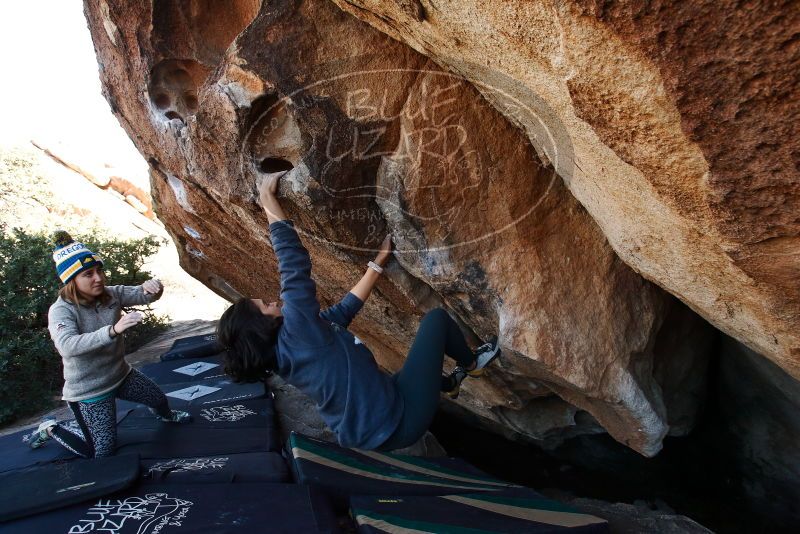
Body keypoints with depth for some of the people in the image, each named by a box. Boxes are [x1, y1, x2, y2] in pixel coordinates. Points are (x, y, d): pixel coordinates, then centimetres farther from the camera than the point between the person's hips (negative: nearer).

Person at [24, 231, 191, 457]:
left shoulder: (111, 294, -7)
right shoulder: (61, 310, -24)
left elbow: (142, 295, -12)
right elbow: (67, 346, -40)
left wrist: (151, 288, -38)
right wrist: (113, 330, -55)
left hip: (121, 375, 6)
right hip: (88, 390, -5)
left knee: (159, 399, 20)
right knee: (101, 452, 3)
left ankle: (166, 416, 57)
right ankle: (50, 428, 24)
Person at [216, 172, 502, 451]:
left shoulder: (287, 352, 6)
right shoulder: (294, 334, -22)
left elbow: (346, 307, 9)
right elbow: (293, 266, -26)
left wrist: (380, 260, 13)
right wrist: (268, 199, -15)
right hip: (398, 421, -9)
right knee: (436, 317, -1)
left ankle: (450, 383, 56)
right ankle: (472, 364, 28)